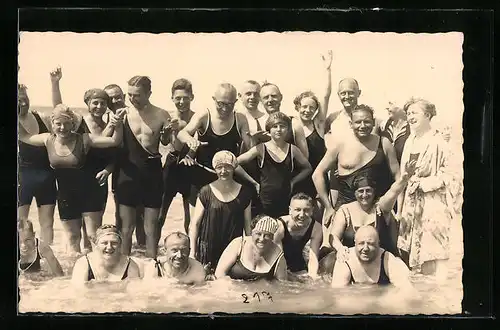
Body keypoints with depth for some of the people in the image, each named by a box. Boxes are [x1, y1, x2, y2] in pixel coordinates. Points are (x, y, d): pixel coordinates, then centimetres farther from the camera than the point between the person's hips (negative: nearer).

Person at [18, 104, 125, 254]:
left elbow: (114, 141, -21)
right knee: (72, 237, 16)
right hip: (65, 196, 4)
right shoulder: (48, 140, -4)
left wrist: (117, 127, -40)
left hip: (88, 192, -4)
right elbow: (23, 136, 12)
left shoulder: (84, 139, -16)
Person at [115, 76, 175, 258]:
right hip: (129, 173, 0)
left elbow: (168, 144, 9)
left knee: (151, 228, 9)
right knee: (126, 227, 7)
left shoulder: (161, 115, -2)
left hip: (152, 174, 0)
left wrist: (170, 132, -11)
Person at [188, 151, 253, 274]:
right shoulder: (206, 192, -2)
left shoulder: (244, 192, 2)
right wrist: (192, 251, -4)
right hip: (209, 250, -1)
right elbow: (195, 223, 0)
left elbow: (248, 224, 9)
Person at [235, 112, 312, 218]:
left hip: (285, 201, 2)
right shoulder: (261, 149, -2)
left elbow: (307, 168, 18)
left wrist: (293, 181, 6)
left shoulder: (292, 150, 4)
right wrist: (254, 182, -2)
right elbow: (236, 163, -4)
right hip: (264, 202, -2)